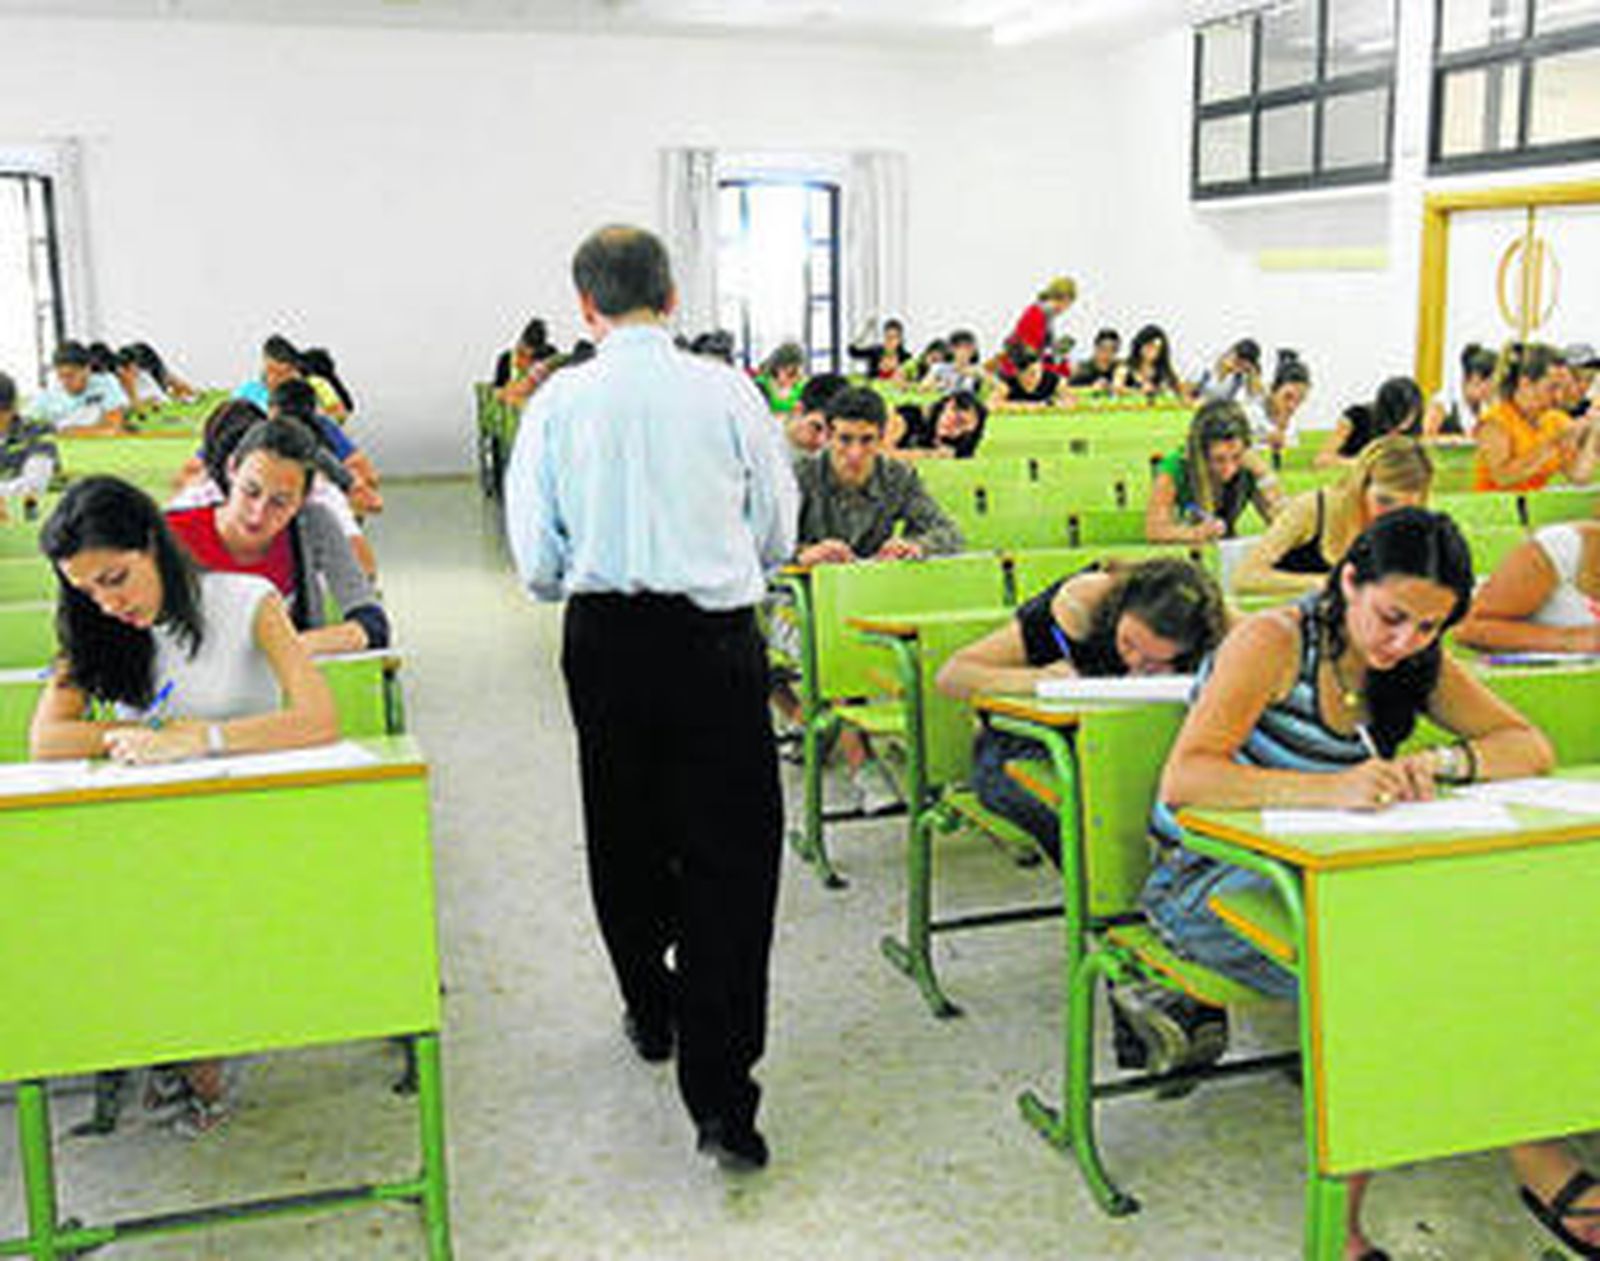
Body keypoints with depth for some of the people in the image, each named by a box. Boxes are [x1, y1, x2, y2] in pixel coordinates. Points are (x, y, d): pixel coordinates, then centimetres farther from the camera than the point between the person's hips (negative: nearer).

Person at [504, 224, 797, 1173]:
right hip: (717, 639, -2)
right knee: (732, 849, 0)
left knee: (625, 836, 19)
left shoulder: (557, 404, -2)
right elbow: (778, 534, 4)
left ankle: (652, 1014, 38)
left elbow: (537, 561, 0)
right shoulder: (728, 392, -3)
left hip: (603, 640, 2)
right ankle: (719, 1091, -4)